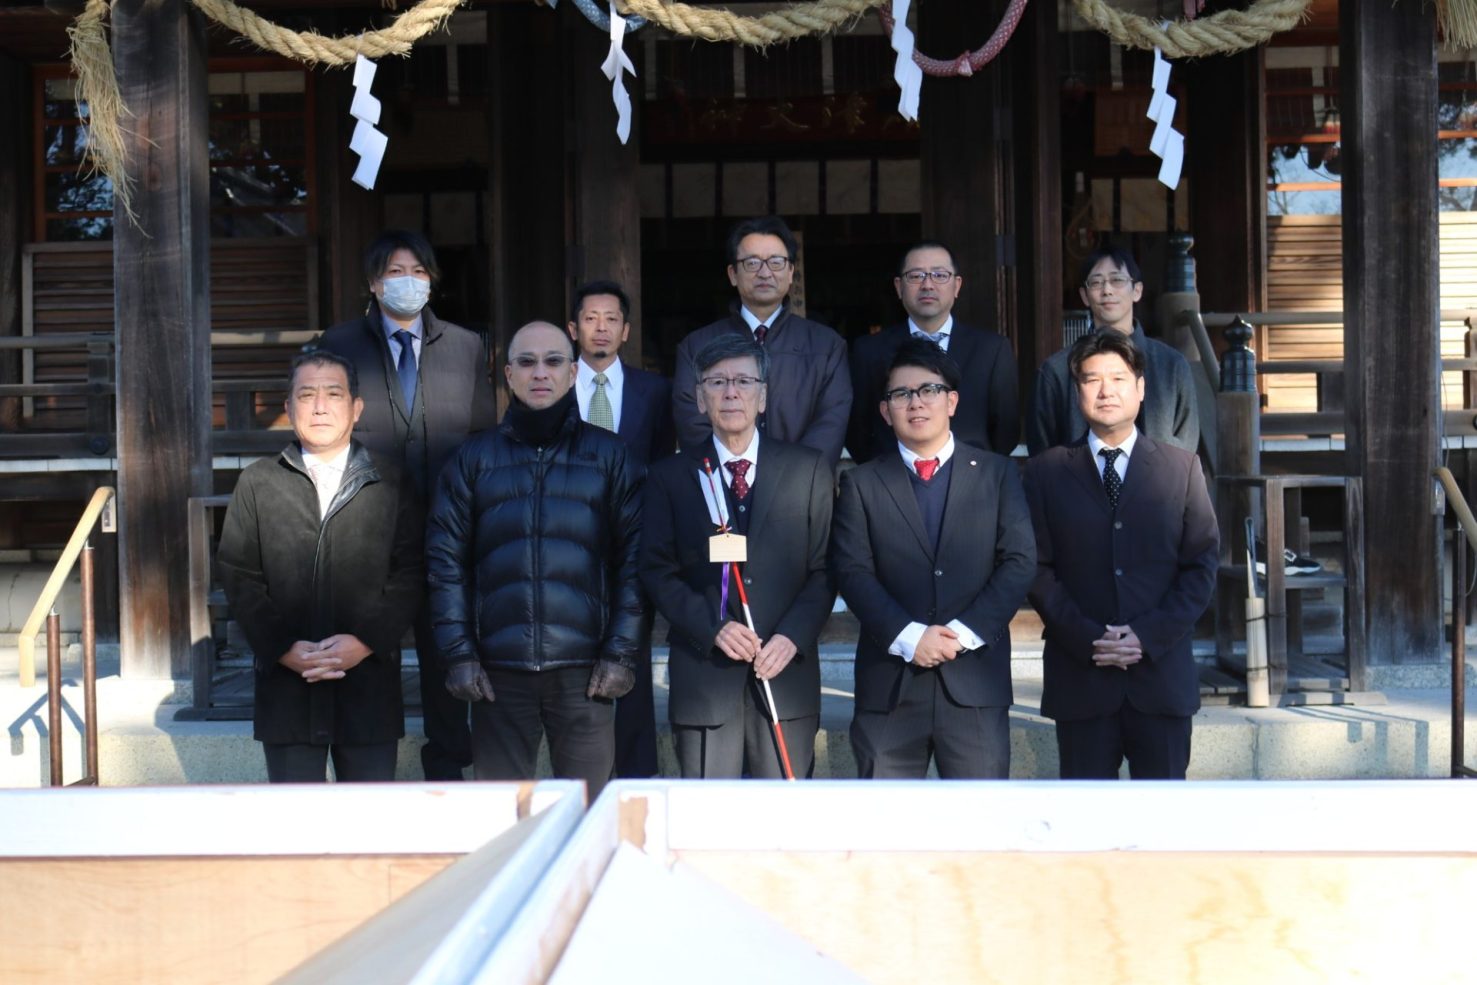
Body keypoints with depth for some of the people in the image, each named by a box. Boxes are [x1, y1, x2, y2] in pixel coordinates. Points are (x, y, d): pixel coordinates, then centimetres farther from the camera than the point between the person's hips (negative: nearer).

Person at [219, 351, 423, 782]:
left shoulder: (390, 484, 7)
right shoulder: (257, 483, 9)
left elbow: (409, 574, 0)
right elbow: (239, 576, 3)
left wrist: (365, 641, -13)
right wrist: (283, 648, -10)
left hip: (369, 682, 0)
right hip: (286, 683, 0)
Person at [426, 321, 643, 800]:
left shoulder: (608, 455, 8)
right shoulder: (474, 458, 11)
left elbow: (633, 559, 5)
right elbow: (446, 560, 8)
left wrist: (622, 653, -3)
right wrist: (458, 653, -1)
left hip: (584, 670, -1)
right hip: (498, 670, 1)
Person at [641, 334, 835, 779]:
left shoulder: (808, 469, 8)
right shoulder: (670, 476, 8)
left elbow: (825, 568, 5)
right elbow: (658, 572, 4)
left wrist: (793, 636, -10)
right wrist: (712, 629, -11)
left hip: (786, 670, 0)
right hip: (703, 672, 0)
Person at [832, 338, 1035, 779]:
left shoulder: (997, 473, 10)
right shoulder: (861, 484, 9)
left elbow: (1019, 561, 2)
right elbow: (853, 572, -1)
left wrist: (966, 632, -11)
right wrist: (907, 636, -15)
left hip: (976, 680, 0)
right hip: (889, 683, 0)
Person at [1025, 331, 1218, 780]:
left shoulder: (1182, 467, 9)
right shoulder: (1047, 472, 7)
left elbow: (1203, 562, 4)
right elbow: (1038, 568, 2)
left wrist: (1151, 635, -9)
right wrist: (1086, 639, -11)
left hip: (1162, 671, 1)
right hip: (1079, 673, 0)